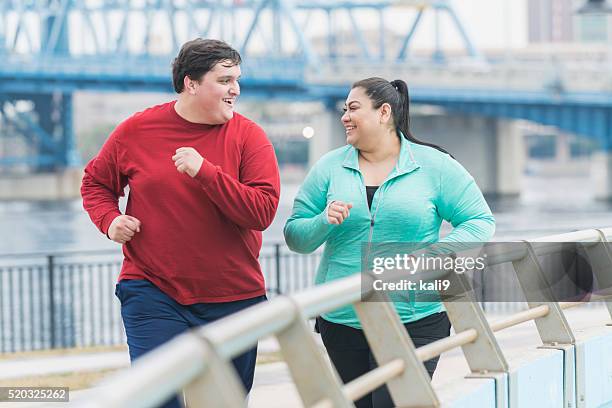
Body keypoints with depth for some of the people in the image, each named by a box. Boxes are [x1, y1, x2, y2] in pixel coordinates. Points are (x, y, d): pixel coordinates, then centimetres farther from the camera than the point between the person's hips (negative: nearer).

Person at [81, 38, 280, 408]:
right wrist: (110, 220, -5)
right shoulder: (137, 130, 0)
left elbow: (263, 211, -15)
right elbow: (96, 183, 15)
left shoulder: (248, 136, -3)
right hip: (152, 291, -1)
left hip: (233, 298, 1)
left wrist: (204, 171, -22)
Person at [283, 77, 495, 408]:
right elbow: (295, 238, 7)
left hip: (415, 321, -3)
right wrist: (325, 222, -15)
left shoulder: (434, 166, -1)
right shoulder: (329, 167, 6)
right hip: (341, 321, 4)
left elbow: (479, 222, 0)